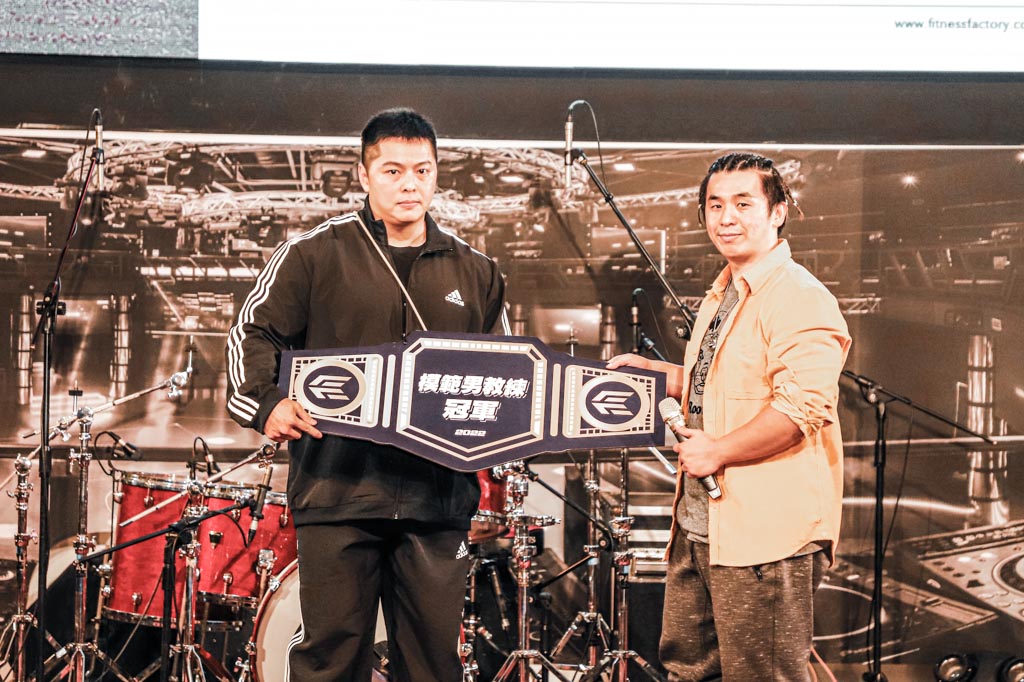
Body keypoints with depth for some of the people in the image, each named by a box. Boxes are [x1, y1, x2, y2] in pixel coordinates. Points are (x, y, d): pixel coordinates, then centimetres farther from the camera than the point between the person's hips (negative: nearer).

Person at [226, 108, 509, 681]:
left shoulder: (475, 273, 14)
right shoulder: (314, 255, 3)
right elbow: (254, 334, 6)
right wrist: (265, 401, -11)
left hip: (438, 499, 3)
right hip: (338, 488, -3)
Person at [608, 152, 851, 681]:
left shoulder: (801, 299, -14)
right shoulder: (720, 295, 18)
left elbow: (803, 407, -26)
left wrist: (717, 450, -20)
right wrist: (650, 372, 18)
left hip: (764, 534, -10)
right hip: (699, 524, 10)